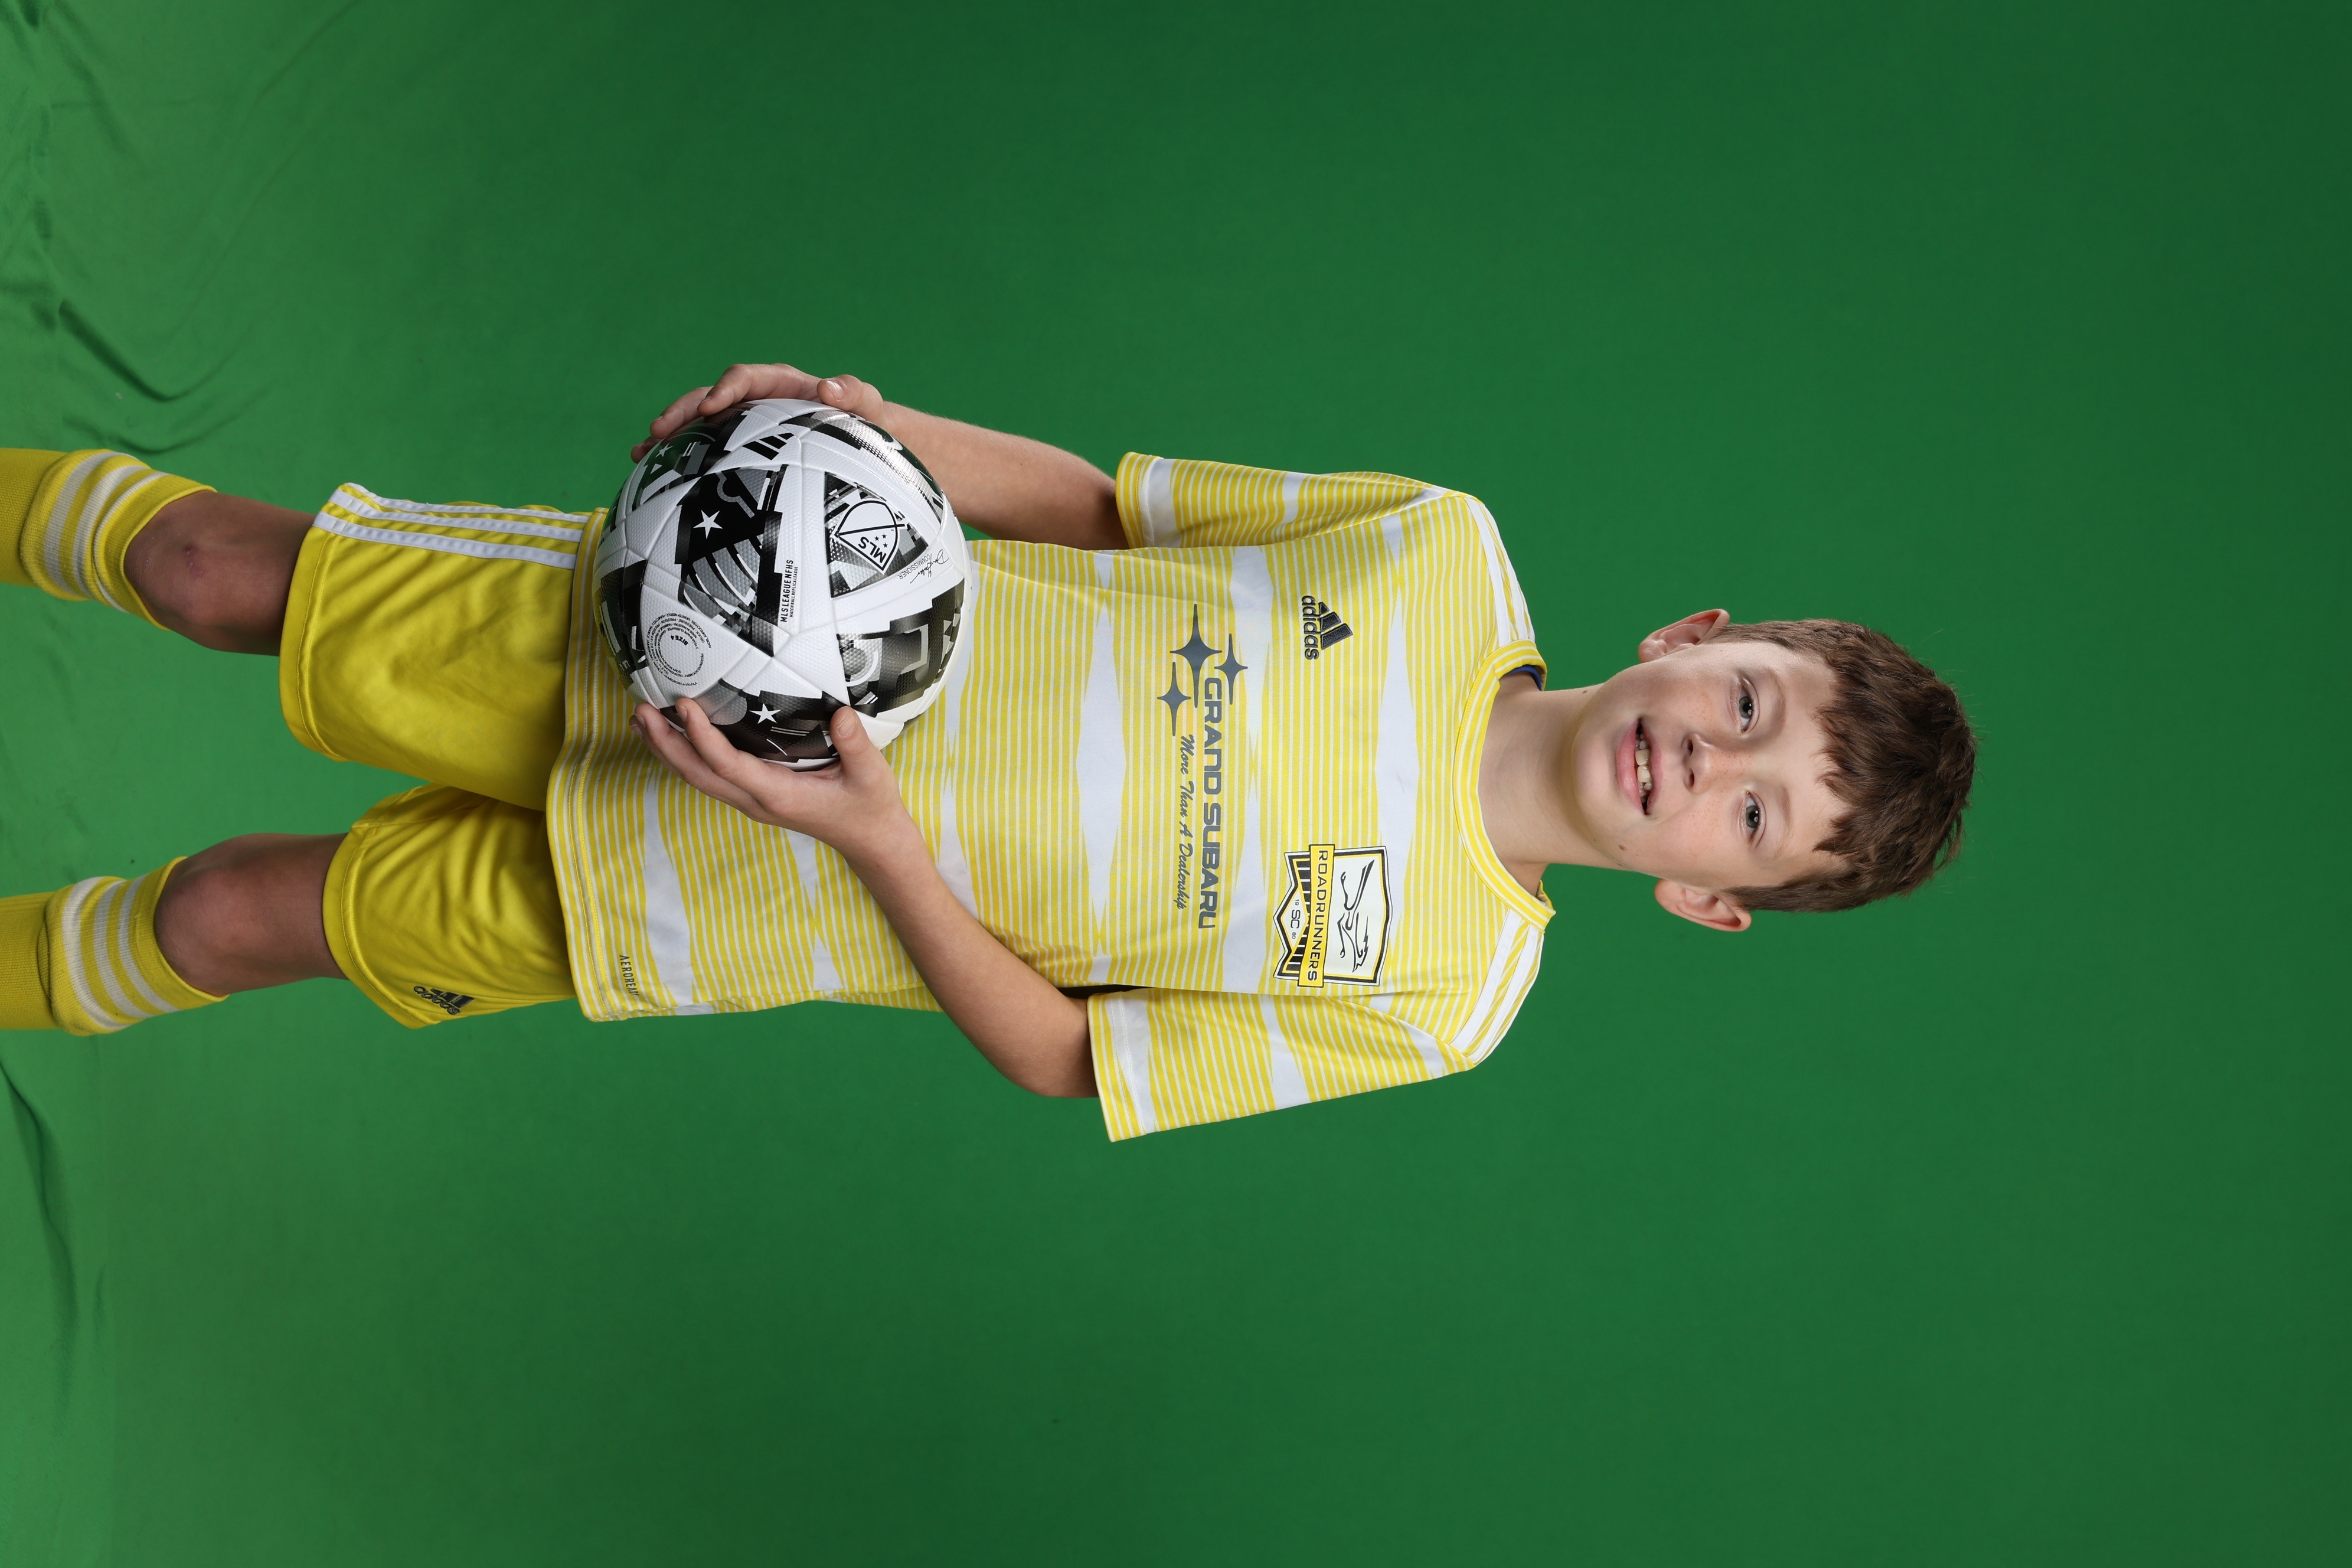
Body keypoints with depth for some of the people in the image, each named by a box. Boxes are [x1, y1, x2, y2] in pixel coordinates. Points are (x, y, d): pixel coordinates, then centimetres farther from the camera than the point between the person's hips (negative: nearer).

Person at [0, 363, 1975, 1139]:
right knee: (218, 566, 4)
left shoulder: (1434, 1003, -16)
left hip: (683, 904, -2)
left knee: (229, 914, 2)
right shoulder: (1443, 548, -10)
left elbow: (1070, 1067, -12)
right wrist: (871, 426, -18)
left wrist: (880, 845, -28)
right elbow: (1108, 503, 0)